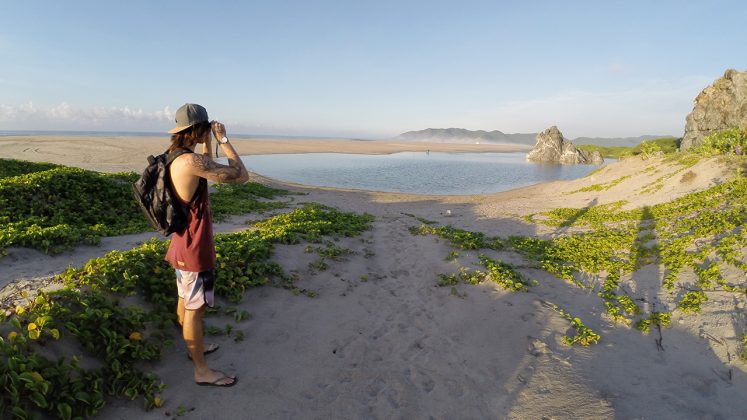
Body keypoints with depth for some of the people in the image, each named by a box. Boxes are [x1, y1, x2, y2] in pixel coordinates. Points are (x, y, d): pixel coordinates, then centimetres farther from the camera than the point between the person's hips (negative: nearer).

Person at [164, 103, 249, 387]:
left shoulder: (174, 158, 5)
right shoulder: (191, 161, -26)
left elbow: (208, 170, 23)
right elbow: (241, 176, -22)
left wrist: (209, 143, 13)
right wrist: (223, 139, -13)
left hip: (184, 240, 10)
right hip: (194, 246, -10)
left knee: (185, 300, 23)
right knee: (195, 309, 2)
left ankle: (195, 347, 43)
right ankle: (202, 371, 17)